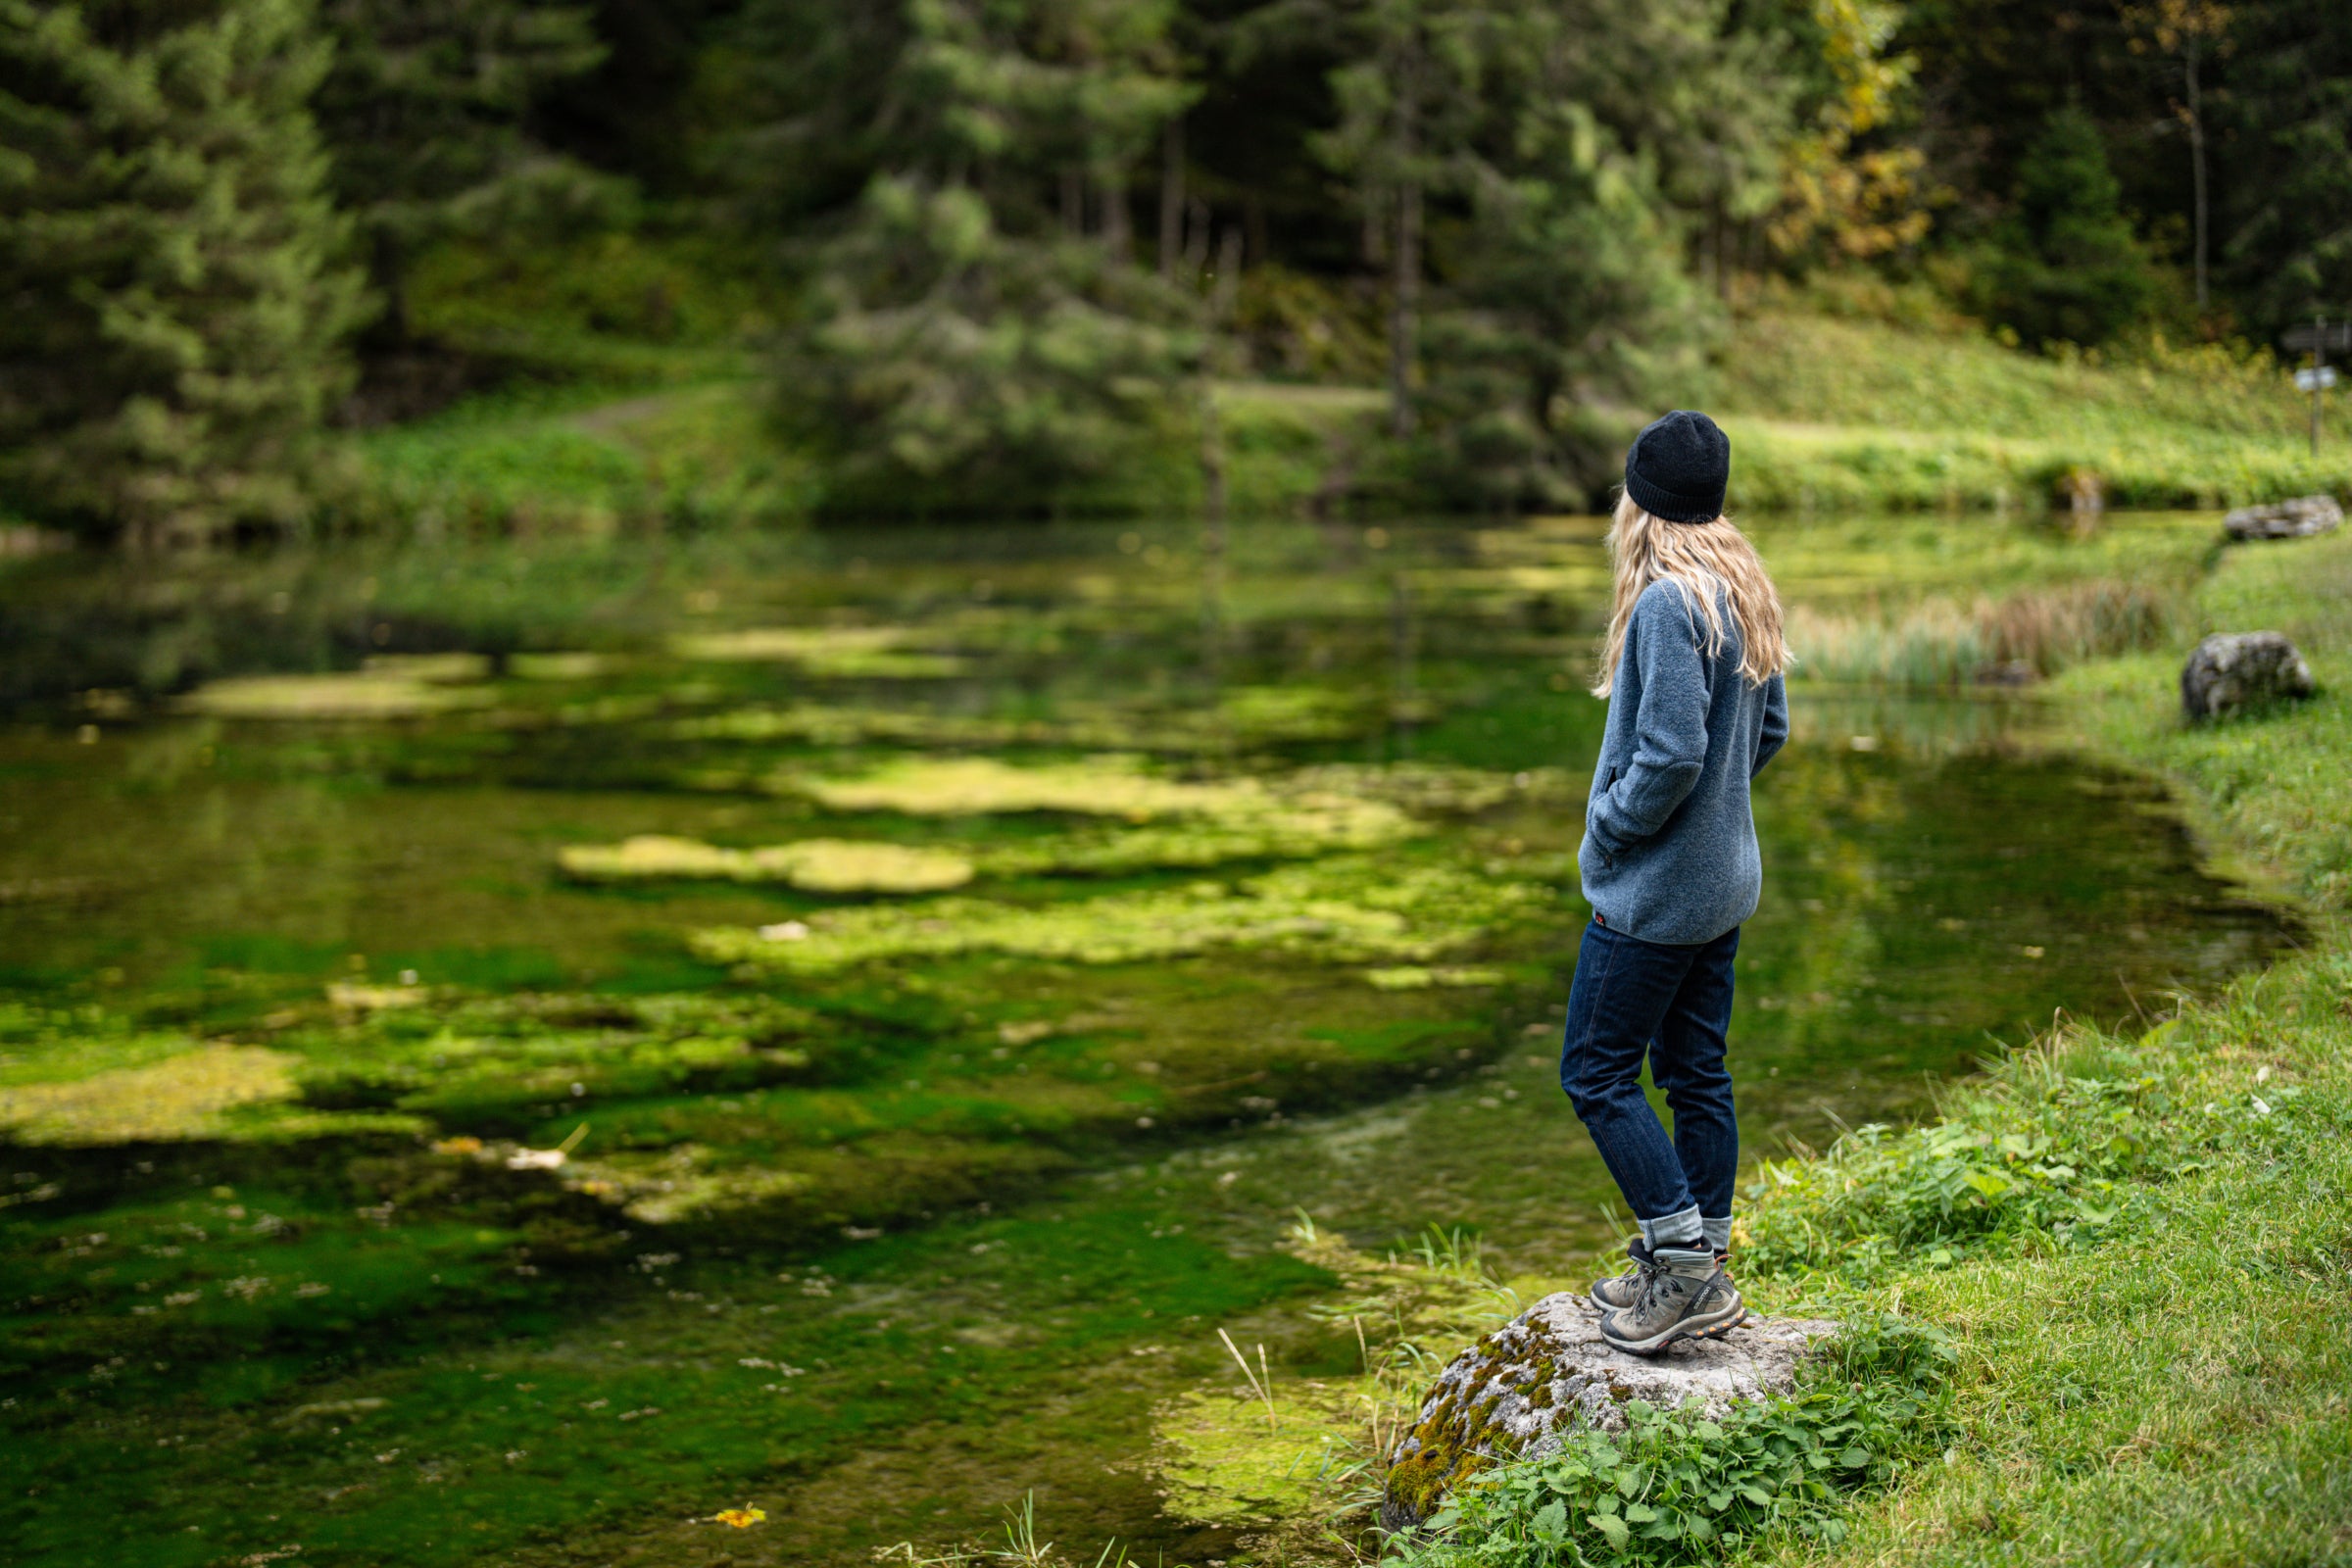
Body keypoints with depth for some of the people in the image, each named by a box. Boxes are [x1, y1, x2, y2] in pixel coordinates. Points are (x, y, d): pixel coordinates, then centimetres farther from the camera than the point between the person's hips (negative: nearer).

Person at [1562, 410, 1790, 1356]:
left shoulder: (1668, 602, -21)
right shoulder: (1747, 594, 6)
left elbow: (1672, 752, -25)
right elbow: (1770, 729, 16)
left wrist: (1610, 829, -10)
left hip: (1652, 891, -9)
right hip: (1725, 884, 9)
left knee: (1597, 1072, 0)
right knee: (1696, 1070, 14)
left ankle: (1684, 1261, -1)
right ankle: (1701, 1274, 21)